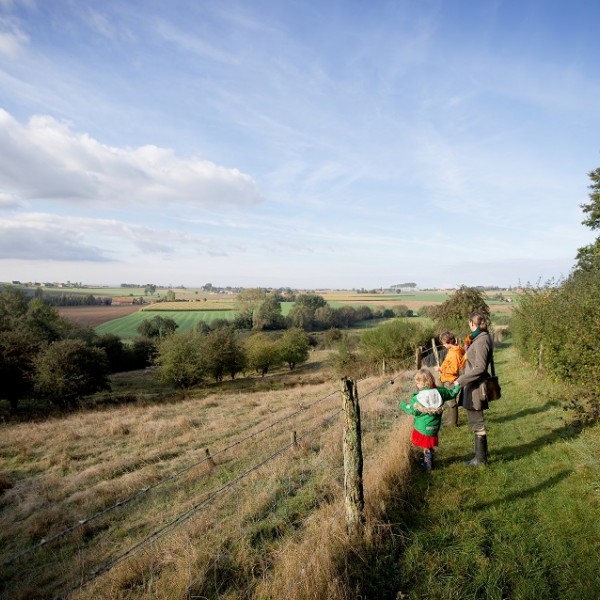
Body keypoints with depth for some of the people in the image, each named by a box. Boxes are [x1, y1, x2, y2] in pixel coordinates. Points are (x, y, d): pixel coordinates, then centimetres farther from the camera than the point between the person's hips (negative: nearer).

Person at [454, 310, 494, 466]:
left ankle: (481, 457, 18)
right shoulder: (482, 337, 9)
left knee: (477, 422, 4)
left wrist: (460, 380, -23)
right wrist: (469, 345, 13)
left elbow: (479, 368, -26)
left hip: (475, 387, -10)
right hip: (474, 385, 10)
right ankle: (480, 450, 40)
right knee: (475, 420, 24)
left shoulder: (481, 341, -21)